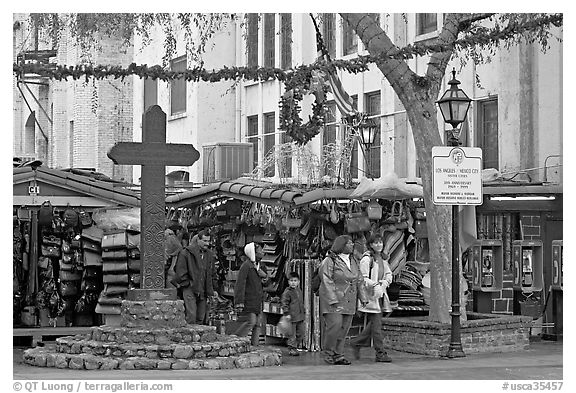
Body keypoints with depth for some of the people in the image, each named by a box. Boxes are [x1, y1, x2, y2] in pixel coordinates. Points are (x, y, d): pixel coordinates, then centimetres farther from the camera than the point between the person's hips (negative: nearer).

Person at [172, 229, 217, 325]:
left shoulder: (209, 255, 14)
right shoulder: (187, 252, -6)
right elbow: (180, 270, -6)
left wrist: (210, 291, 14)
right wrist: (187, 283, -7)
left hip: (202, 292, 6)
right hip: (190, 289, -6)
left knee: (201, 318, 6)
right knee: (191, 317, -14)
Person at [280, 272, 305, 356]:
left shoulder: (299, 291, 14)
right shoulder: (287, 292, -10)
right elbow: (284, 303, -14)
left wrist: (303, 312, 21)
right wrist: (287, 313, -20)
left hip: (300, 317, 8)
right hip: (292, 317, -8)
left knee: (300, 333, 12)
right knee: (292, 334, -4)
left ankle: (295, 346, 24)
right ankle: (292, 349, 3)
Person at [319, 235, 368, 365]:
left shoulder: (353, 261, 13)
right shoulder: (329, 261, -8)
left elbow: (359, 280, 17)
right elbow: (326, 281, -13)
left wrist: (363, 297, 9)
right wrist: (333, 300, -19)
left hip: (349, 300, 6)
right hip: (332, 298, -6)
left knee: (344, 328, 3)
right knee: (335, 324, -15)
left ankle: (338, 355, 9)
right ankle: (328, 353, -1)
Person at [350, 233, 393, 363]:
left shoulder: (382, 258, 13)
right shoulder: (367, 258, -11)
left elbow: (389, 274, 20)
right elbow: (363, 279, -14)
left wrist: (384, 282, 0)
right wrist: (375, 285, -22)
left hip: (381, 294, 8)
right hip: (370, 295, -8)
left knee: (373, 324, 13)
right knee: (376, 324, -7)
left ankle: (356, 343, 29)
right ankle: (380, 353, -4)